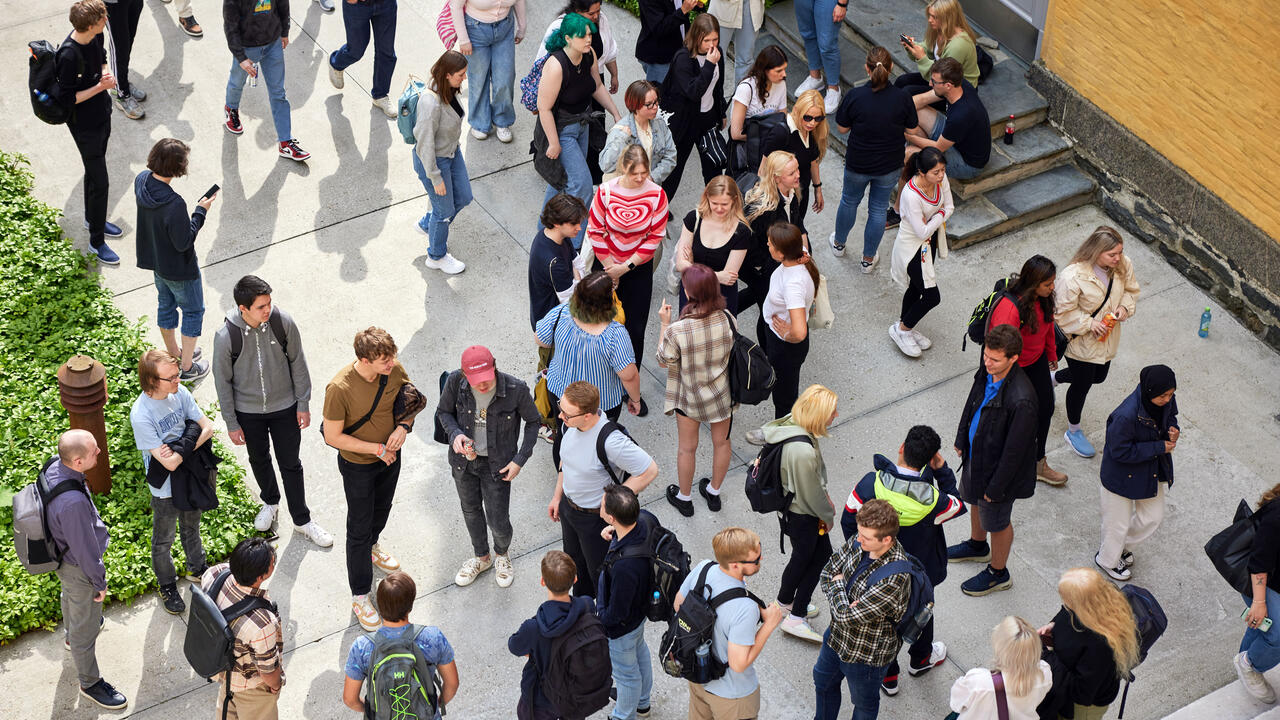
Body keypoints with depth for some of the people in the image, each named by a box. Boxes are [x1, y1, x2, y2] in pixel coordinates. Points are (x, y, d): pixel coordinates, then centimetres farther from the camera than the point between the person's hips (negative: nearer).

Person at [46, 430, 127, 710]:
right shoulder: (73, 503, -46)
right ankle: (90, 683, 38)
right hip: (78, 568, -9)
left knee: (70, 596, 38)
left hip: (62, 556, 9)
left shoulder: (54, 465, -20)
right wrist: (99, 582, -13)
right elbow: (84, 549, -30)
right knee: (86, 626, 15)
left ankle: (72, 636, 68)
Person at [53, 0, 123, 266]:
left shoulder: (96, 36, -9)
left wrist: (106, 73, -9)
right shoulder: (69, 55, -33)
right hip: (84, 125, -8)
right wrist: (101, 86, -28)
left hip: (102, 114, 8)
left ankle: (93, 219, 48)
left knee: (94, 171, 26)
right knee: (99, 182, 1)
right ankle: (96, 241, 16)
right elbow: (67, 99, -25)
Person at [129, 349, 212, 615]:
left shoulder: (180, 393, -15)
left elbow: (207, 427, -11)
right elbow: (169, 463, -32)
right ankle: (167, 586, 41)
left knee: (192, 526, 29)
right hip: (165, 487, -5)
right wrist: (188, 445, -18)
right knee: (163, 540, 18)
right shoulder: (141, 415, -33)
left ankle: (197, 568, 54)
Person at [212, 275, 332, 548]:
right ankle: (270, 502, 51)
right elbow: (223, 381, -11)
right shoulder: (225, 336, -24)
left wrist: (303, 404, -1)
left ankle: (302, 520, 29)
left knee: (290, 464, 12)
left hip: (284, 407, 0)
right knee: (259, 459, 23)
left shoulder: (283, 322, -21)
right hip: (248, 411, 0)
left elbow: (298, 363, -6)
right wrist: (232, 424, -5)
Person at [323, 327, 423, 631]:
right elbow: (332, 437, -25)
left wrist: (403, 426, -20)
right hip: (357, 465, -5)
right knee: (359, 527, 9)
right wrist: (376, 449, -24)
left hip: (390, 456, 5)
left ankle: (371, 547, 62)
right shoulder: (340, 388, -35)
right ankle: (360, 596, 25)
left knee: (381, 509, 30)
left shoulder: (395, 370, -20)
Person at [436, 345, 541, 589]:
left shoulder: (516, 389, -27)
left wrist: (520, 460, -12)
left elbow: (533, 422, -9)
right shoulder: (455, 382, -22)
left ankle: (502, 554, 41)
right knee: (471, 510, 23)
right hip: (464, 459, 3)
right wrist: (455, 434, -22)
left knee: (498, 521, 5)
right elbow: (443, 412, -2)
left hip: (497, 465, -3)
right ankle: (482, 557, 50)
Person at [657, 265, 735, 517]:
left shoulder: (677, 331, -33)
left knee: (687, 448, 21)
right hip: (723, 393, 3)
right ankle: (714, 492, 47)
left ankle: (684, 497, 42)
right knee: (722, 441, 26)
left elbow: (663, 361, -13)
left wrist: (664, 323, -6)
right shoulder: (727, 320, -24)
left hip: (690, 397, -2)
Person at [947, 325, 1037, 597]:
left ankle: (998, 573, 44)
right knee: (975, 501, 33)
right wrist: (962, 439, 16)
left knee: (997, 522, 17)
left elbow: (1014, 450, -28)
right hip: (975, 453, 8)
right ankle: (977, 546, 62)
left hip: (998, 468, -8)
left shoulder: (1021, 400, -39)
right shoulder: (987, 371, -16)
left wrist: (996, 487, -18)